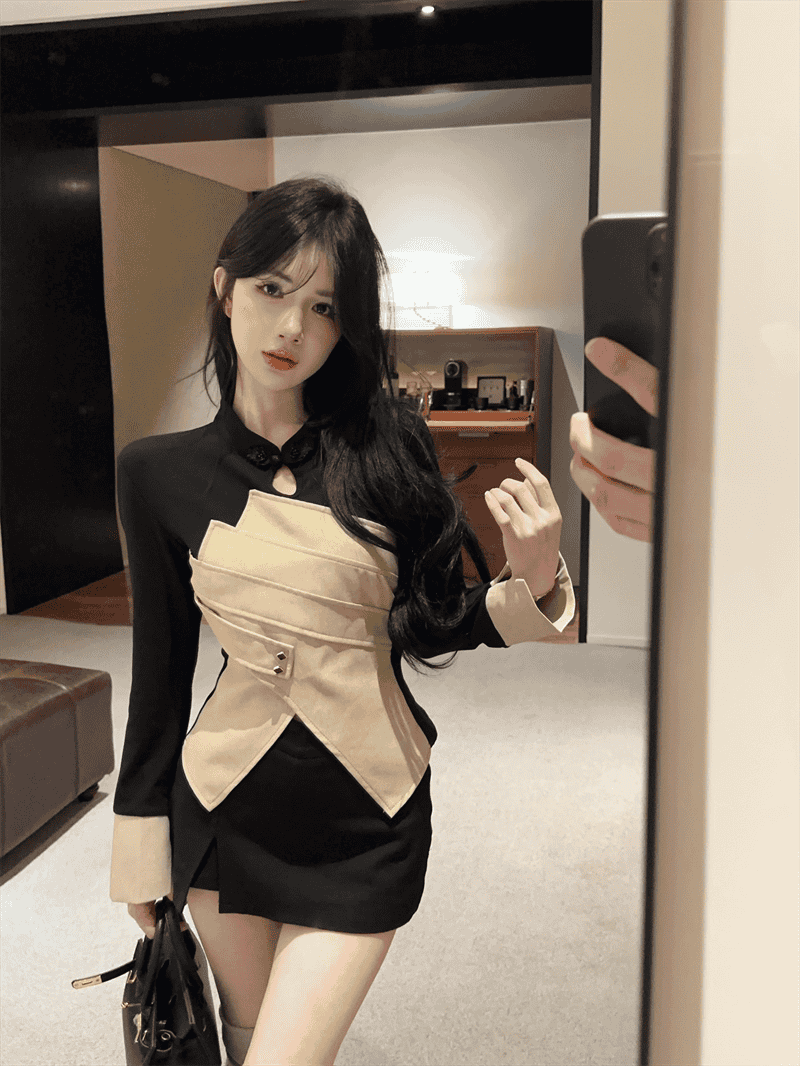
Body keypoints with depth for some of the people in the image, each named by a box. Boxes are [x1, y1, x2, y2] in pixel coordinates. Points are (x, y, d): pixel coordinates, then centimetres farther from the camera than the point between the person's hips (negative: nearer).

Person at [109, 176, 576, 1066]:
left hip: (367, 824, -1)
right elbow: (162, 665, 3)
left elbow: (437, 626, 0)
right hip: (223, 812, 2)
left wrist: (529, 580, -20)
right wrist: (141, 841, 9)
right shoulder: (161, 472, -4)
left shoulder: (388, 448, -6)